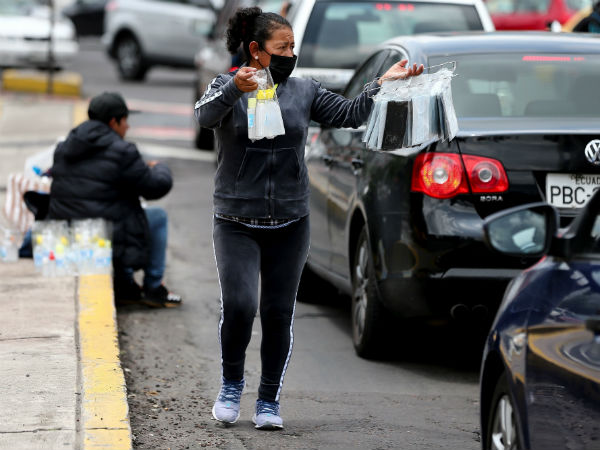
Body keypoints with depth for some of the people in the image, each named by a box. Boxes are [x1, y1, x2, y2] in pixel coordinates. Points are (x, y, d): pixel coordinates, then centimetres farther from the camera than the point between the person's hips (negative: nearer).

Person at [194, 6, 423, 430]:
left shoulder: (303, 91, 7)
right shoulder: (228, 86, -3)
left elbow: (349, 113, 2)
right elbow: (206, 115, -23)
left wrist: (382, 83, -11)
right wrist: (235, 88, -43)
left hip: (290, 224, 3)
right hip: (237, 223, -3)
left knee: (279, 314, 4)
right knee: (238, 306, -14)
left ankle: (269, 401, 17)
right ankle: (231, 385, 10)